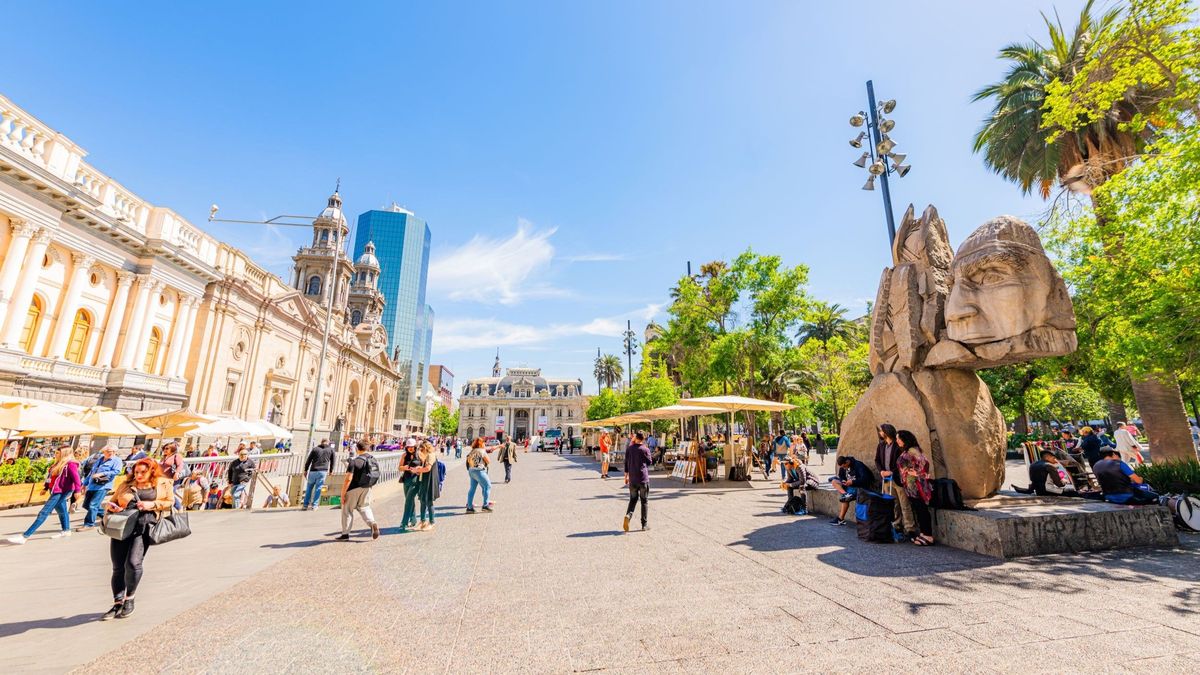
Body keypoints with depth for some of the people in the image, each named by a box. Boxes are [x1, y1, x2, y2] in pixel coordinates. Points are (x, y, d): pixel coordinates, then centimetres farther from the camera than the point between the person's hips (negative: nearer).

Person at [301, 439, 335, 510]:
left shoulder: (315, 449, 12)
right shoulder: (331, 449, 11)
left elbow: (308, 460, 9)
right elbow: (332, 461, 15)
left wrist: (305, 470, 17)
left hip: (313, 471, 1)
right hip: (323, 471, -1)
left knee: (309, 488, 13)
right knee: (318, 488, 2)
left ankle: (305, 505, 15)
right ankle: (314, 505, 1)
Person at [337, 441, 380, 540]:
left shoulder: (355, 461, -18)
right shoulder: (373, 460, 1)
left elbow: (348, 479, -20)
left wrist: (343, 494, -14)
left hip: (354, 489, -6)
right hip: (367, 488, 6)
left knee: (347, 510, 11)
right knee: (364, 507, 17)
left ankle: (345, 534, 19)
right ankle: (372, 523, -8)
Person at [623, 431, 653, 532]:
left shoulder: (629, 448, 1)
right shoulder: (645, 449, -9)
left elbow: (626, 462, 6)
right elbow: (649, 462, 3)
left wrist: (626, 476, 15)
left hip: (632, 479, 3)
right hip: (643, 478, -3)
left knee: (633, 499, 14)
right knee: (644, 501, 9)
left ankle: (628, 515, -12)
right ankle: (644, 524, 14)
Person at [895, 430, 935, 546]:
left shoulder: (912, 450, -15)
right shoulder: (905, 451, 13)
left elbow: (924, 461, -25)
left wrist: (917, 473, -15)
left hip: (916, 485, -9)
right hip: (910, 486, 9)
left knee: (922, 510, -3)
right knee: (917, 510, 14)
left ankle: (928, 536, 3)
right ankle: (923, 533, 22)